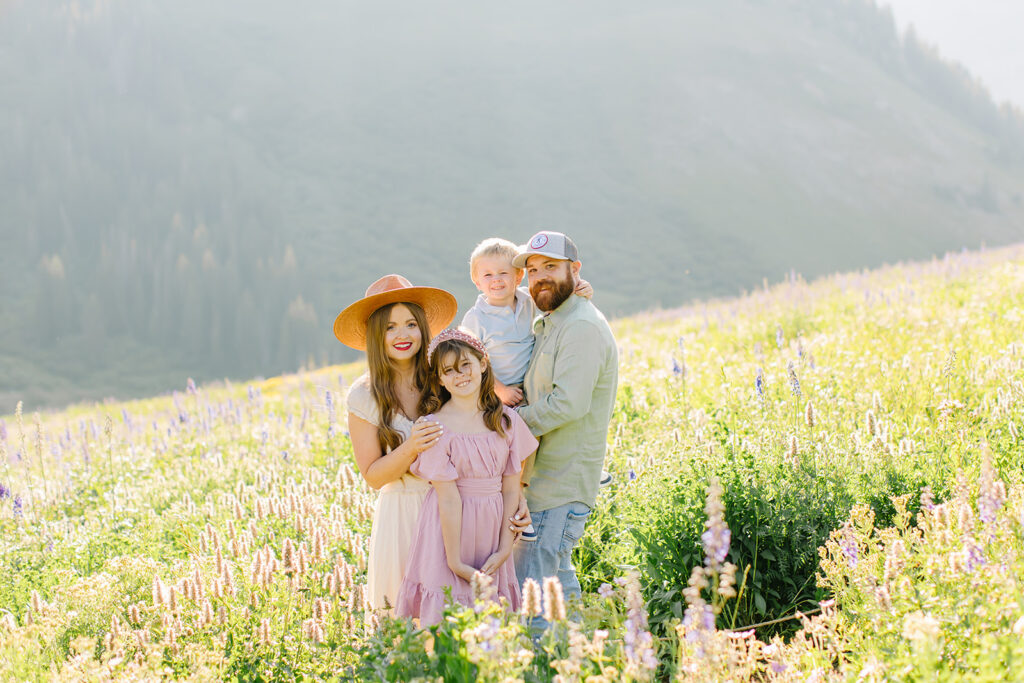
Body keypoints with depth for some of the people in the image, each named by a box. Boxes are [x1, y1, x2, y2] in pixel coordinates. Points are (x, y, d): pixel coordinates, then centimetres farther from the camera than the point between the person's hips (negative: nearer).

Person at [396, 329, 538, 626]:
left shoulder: (506, 420, 0)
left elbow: (510, 489, 2)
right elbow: (449, 499, -14)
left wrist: (505, 548, -3)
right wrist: (455, 561, -14)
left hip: (491, 528, 4)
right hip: (451, 530, -4)